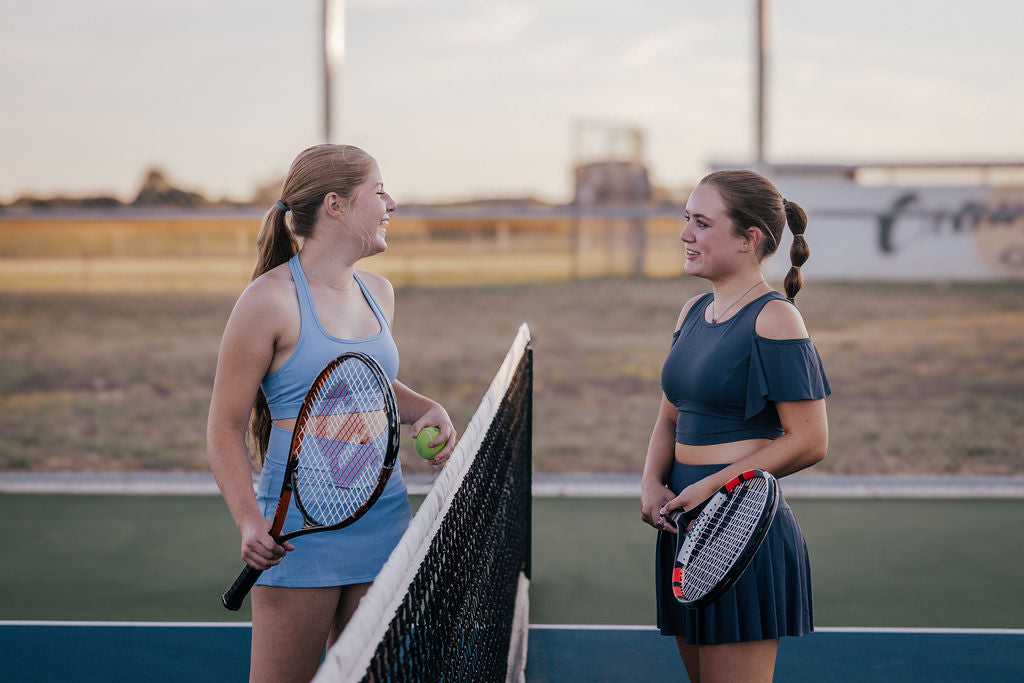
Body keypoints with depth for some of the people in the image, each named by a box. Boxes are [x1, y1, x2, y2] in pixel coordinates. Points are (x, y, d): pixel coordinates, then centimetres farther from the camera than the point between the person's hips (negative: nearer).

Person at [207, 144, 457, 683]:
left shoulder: (379, 293, 10)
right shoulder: (270, 300, -11)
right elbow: (225, 428, -8)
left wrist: (427, 409, 7)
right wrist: (250, 521, -21)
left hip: (384, 520, 6)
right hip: (300, 535, -6)